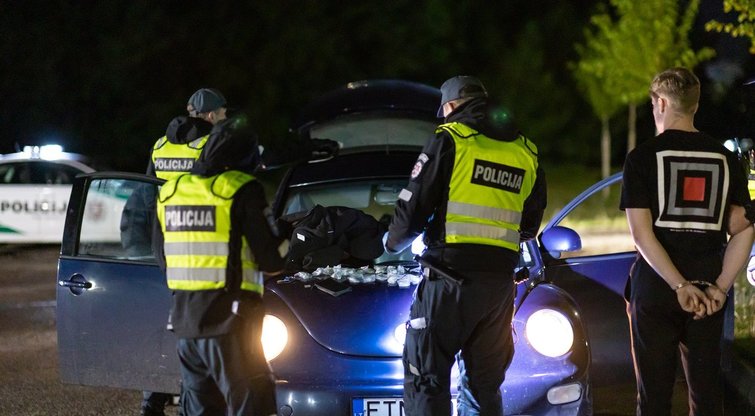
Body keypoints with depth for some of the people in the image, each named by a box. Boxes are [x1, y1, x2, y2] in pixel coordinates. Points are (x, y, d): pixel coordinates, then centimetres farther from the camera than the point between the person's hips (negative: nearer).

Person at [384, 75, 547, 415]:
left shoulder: (449, 140, -3)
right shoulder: (527, 153, 14)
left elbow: (412, 209, -3)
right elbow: (530, 226, 22)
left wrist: (392, 243, 17)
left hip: (450, 276, -6)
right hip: (500, 283, 6)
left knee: (425, 379, -3)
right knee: (484, 386, 14)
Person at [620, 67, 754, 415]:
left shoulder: (643, 157, -5)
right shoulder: (724, 158, 6)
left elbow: (642, 233, -13)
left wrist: (680, 286, -14)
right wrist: (720, 287, -4)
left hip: (655, 290, -3)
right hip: (708, 294, 3)